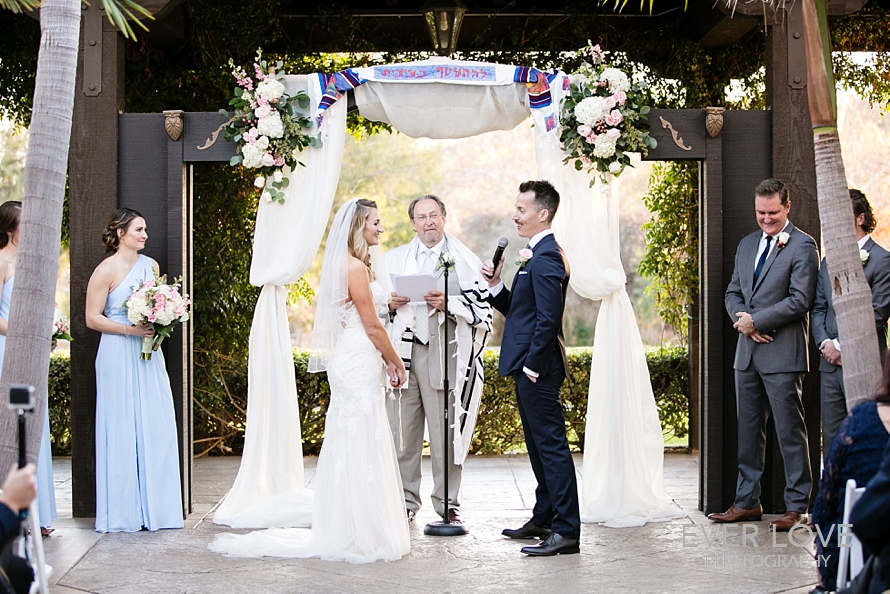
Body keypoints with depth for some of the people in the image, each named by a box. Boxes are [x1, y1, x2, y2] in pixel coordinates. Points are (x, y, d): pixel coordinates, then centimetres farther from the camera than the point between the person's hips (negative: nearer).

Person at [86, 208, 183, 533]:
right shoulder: (107, 269, -6)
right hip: (119, 357, -6)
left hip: (149, 354, 6)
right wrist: (130, 329, -16)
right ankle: (123, 513, 4)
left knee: (157, 428, 2)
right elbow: (92, 318, -8)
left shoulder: (150, 265, 12)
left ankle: (154, 507, 10)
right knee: (122, 430, -3)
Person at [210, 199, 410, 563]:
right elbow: (373, 327, -14)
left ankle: (345, 531, 17)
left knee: (348, 447, 12)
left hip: (352, 362, 10)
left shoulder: (351, 265, 16)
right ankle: (359, 537, -1)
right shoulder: (355, 267, -15)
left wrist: (385, 362, 17)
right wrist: (396, 364, -4)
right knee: (361, 447, -6)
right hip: (359, 365, -10)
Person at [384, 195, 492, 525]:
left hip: (444, 352, -2)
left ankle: (447, 503, 6)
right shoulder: (394, 259, 18)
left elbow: (482, 307, 0)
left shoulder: (465, 260, 8)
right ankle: (405, 501, 11)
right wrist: (390, 303, -2)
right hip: (403, 351, 3)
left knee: (445, 432, -2)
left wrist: (449, 303, -15)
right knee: (402, 431, 2)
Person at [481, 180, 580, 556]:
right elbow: (518, 310, 18)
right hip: (530, 369, 11)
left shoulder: (546, 258, -17)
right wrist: (496, 284, 4)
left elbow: (548, 318, -23)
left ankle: (566, 531, -7)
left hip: (538, 369, -11)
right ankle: (544, 519, 28)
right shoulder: (537, 255, 16)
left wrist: (533, 366, -19)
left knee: (551, 446, -9)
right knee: (539, 445, 18)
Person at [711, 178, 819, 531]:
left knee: (790, 432, -3)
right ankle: (747, 502, 20)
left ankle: (797, 506, 2)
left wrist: (755, 320, -13)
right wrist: (741, 317, -4)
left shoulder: (802, 246, -6)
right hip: (747, 353, 7)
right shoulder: (747, 245, 17)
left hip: (782, 354, -7)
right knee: (748, 430, 12)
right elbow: (733, 292, 17)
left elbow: (800, 300, -14)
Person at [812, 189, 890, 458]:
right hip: (831, 365, 7)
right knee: (831, 441, 7)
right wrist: (825, 342, -3)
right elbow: (818, 309, 15)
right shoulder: (829, 262, 17)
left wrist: (841, 344, -12)